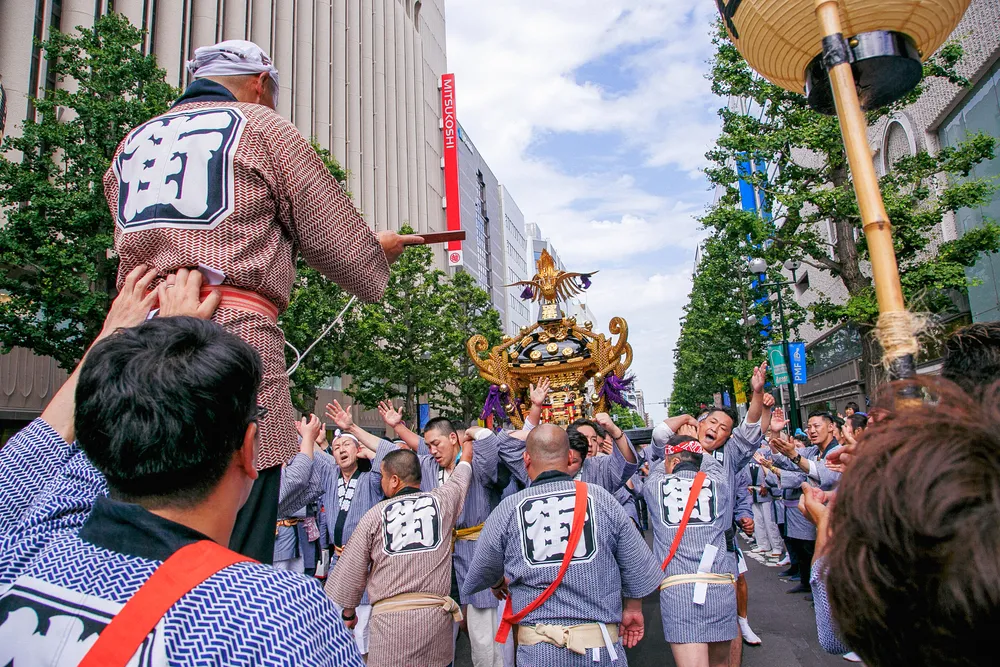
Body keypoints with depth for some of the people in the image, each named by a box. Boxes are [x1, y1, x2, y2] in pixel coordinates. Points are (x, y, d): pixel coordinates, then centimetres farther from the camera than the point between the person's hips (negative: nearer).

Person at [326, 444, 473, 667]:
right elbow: (461, 474, 25)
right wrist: (468, 443, 45)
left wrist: (347, 612, 21)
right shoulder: (442, 500, 3)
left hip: (391, 618, -2)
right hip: (437, 615, 2)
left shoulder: (375, 515, -1)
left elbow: (350, 571, 5)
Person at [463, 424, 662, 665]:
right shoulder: (601, 499, -5)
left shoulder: (507, 510, -7)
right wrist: (632, 608, 22)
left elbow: (478, 578, 6)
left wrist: (500, 584, 29)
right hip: (602, 645, 1)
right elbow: (638, 568, 2)